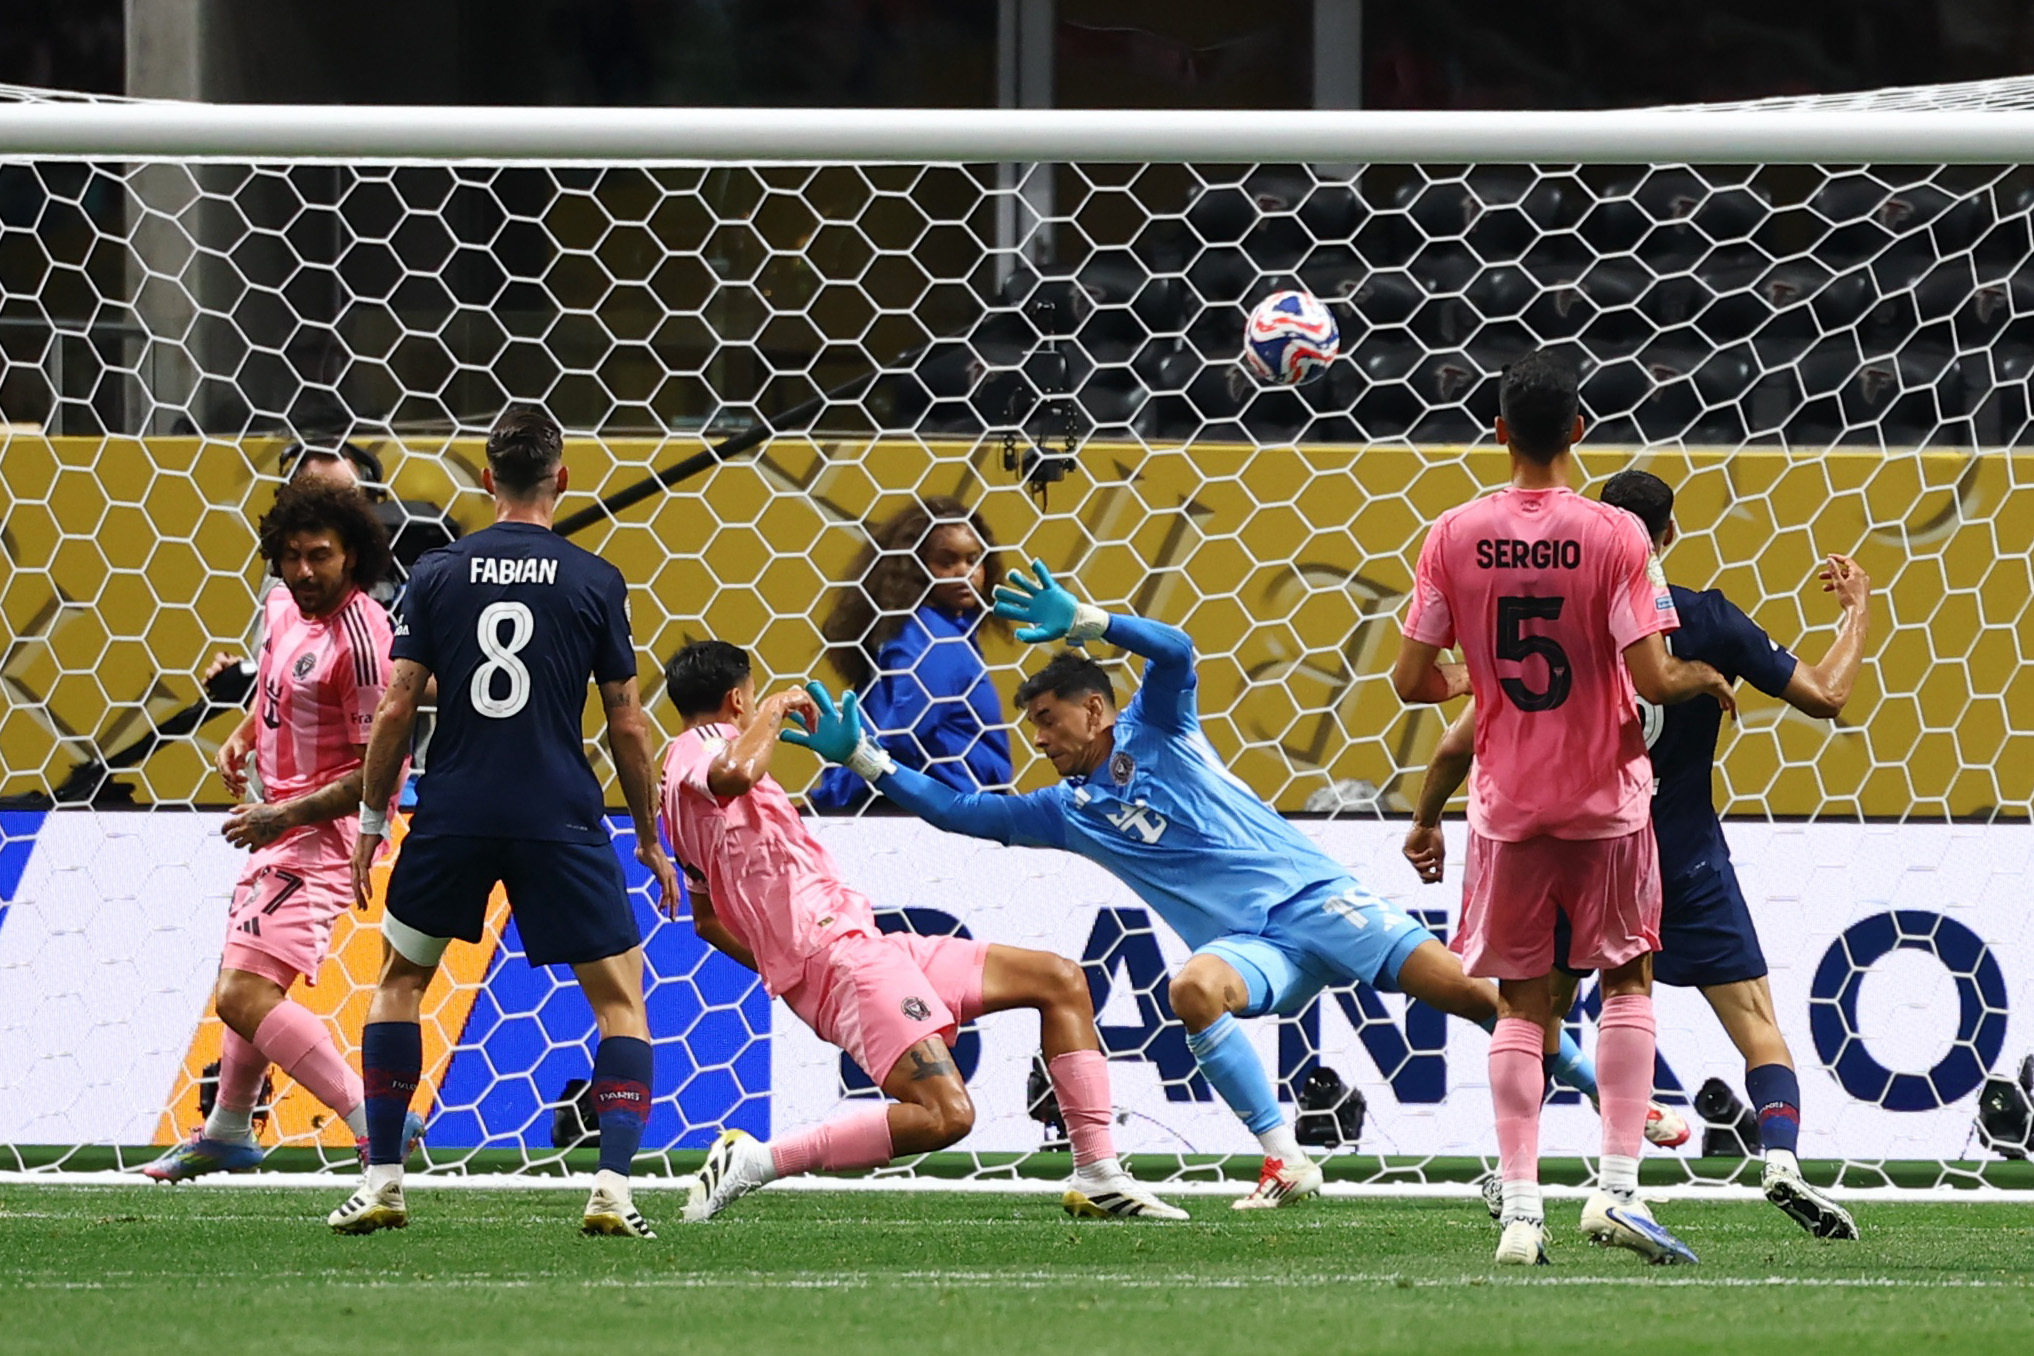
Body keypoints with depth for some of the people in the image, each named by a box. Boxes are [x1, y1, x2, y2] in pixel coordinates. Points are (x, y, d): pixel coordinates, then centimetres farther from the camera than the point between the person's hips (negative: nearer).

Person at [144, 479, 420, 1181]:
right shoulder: (283, 608, 5)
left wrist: (285, 815, -24)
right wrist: (243, 737, 7)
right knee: (246, 982, 26)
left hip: (320, 833, -10)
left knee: (243, 996, -22)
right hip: (276, 823, 10)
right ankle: (227, 1131, 46)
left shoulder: (360, 638, -22)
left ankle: (377, 1124, -26)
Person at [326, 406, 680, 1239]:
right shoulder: (594, 582, 0)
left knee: (399, 977, 20)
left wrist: (372, 821, 11)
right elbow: (627, 725, 2)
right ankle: (613, 1185, -8)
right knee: (619, 993, 8)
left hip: (452, 817, 1)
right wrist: (650, 838, 13)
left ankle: (381, 1183, 13)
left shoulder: (437, 575, 3)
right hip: (560, 820, -1)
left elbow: (396, 710, 0)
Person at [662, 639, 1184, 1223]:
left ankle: (1098, 1177, 10)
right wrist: (774, 710, -13)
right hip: (837, 949, -11)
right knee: (944, 1115, -27)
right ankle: (753, 1161, -18)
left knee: (1061, 980, 14)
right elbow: (737, 774, -33)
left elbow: (708, 921, 33)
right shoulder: (700, 749, -6)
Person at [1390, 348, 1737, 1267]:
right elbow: (1652, 678, -16)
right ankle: (1617, 1187, 1)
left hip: (1507, 802, 2)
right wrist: (1707, 679, 5)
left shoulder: (1454, 537, -5)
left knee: (1520, 1000, 10)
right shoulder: (1614, 537, -13)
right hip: (1605, 795, -2)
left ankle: (1520, 1209, 0)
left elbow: (1412, 680, -2)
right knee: (1628, 977, 14)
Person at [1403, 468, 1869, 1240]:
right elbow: (1825, 696, -2)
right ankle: (1781, 1160, -21)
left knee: (1540, 1010, 20)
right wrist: (1857, 611, 15)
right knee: (1754, 1017, -1)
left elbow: (1460, 745, -2)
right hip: (1685, 857, -1)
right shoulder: (1710, 623, -7)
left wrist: (1425, 822, 15)